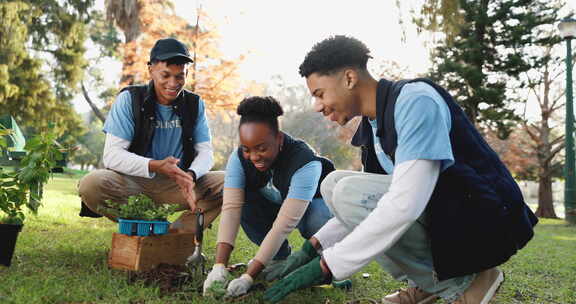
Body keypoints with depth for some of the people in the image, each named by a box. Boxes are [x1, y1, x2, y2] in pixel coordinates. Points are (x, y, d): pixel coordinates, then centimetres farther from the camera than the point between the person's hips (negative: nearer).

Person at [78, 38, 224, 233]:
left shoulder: (194, 104, 3)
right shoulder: (129, 99, -7)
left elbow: (205, 151, 0)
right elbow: (112, 155, -14)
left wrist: (191, 175, -25)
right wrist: (155, 166, -32)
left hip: (177, 186, 2)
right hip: (133, 182, -2)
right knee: (91, 185, -31)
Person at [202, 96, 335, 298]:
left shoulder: (305, 163, -37)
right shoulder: (239, 158, -23)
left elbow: (284, 225, -42)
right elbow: (231, 209, -32)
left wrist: (248, 277, -45)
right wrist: (219, 266, -43)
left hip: (313, 203, -4)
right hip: (273, 206, 5)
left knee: (317, 221, -39)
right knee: (243, 202, -26)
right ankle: (281, 258, -4)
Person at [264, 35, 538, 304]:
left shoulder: (415, 101, -19)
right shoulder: (371, 125, 8)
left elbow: (404, 204, -30)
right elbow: (366, 206, 17)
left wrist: (327, 264, -26)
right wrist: (315, 246, 6)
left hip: (482, 221, -9)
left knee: (350, 192, -22)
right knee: (334, 183, 3)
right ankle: (430, 280, 5)